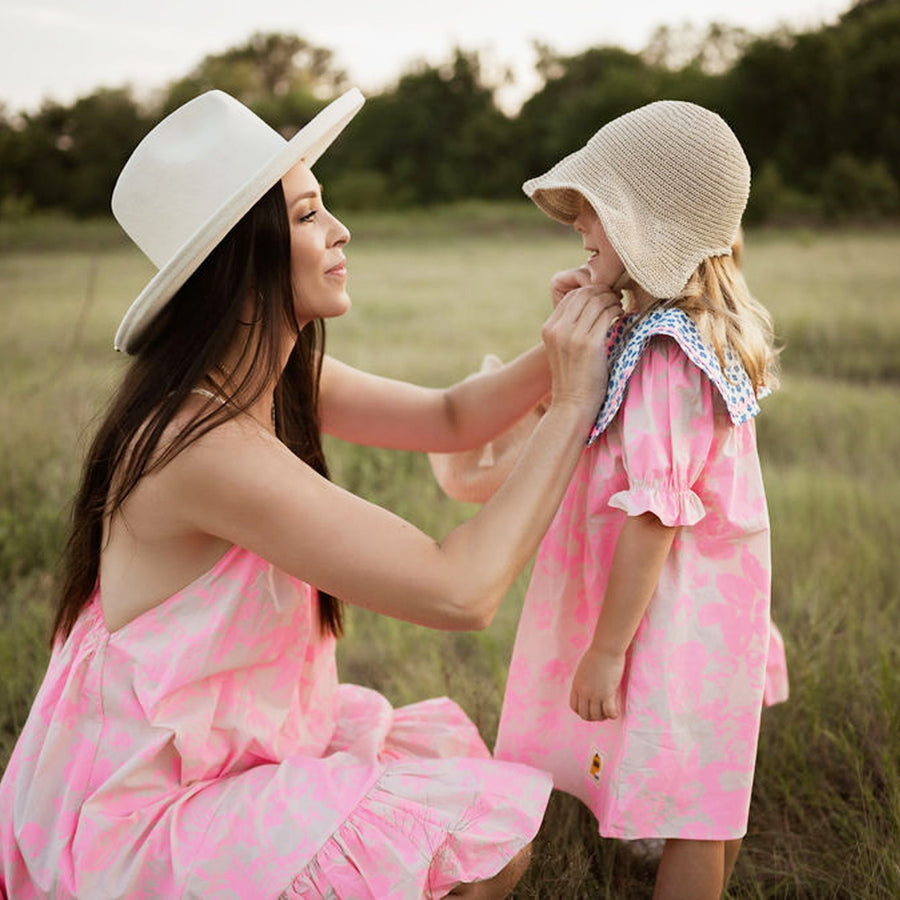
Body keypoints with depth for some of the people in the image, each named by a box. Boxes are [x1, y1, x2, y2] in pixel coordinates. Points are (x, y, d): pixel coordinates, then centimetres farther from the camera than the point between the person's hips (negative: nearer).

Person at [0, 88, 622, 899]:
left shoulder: (276, 378, -3)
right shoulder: (203, 441, -31)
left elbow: (451, 418, 6)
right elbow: (460, 593, -32)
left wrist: (562, 353, -13)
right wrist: (573, 406, -24)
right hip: (146, 825, -9)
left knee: (454, 753, 14)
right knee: (496, 834, -9)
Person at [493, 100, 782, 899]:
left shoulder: (663, 356, -25)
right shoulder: (694, 334, 6)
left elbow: (652, 518, -26)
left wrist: (606, 649, -22)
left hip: (671, 613, -10)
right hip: (712, 598, 10)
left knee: (683, 811, 5)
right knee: (711, 790, 25)